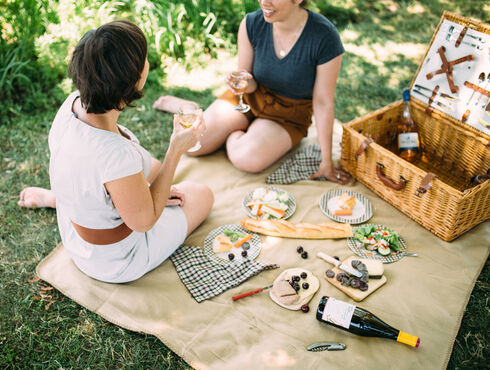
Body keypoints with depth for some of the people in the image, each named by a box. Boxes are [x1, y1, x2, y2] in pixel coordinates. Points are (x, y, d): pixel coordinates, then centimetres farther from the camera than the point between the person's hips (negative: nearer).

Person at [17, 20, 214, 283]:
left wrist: (149, 190, 6)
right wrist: (176, 150, -23)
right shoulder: (118, 155, -41)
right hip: (114, 263, -6)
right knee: (202, 195, 15)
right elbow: (144, 221, -24)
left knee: (154, 166, 31)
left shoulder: (74, 103, -17)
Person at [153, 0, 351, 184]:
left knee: (247, 159, -29)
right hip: (249, 97, 2)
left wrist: (327, 162, -16)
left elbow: (323, 103, -20)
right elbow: (250, 84, -5)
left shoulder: (325, 38, -27)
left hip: (289, 114, -2)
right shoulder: (252, 23, -17)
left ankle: (233, 132, 8)